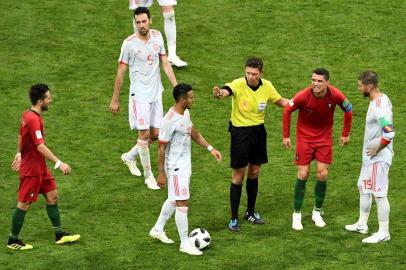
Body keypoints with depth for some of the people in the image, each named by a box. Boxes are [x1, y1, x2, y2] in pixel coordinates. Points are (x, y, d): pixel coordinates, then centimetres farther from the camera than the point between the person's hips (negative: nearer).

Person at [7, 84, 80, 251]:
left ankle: (60, 235, 19)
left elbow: (21, 136, 19)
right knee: (24, 204, 1)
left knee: (52, 196, 12)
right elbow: (40, 147, -31)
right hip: (31, 170, -10)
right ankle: (13, 241, 13)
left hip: (40, 168, 10)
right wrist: (59, 163, -30)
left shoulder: (27, 115, 4)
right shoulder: (34, 120, -26)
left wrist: (19, 154, 31)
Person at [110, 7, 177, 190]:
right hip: (139, 94, -5)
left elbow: (165, 63, 8)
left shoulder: (157, 36, 2)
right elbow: (121, 72, -5)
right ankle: (148, 176, 8)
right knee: (144, 134, -4)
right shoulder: (129, 43, -12)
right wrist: (115, 100, -2)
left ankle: (129, 157, 33)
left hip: (156, 93, 5)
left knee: (155, 134, 9)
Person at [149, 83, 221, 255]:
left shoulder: (185, 113, 3)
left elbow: (193, 133, 19)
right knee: (183, 203, -5)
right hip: (176, 167, -10)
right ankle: (184, 243, 4)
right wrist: (161, 174, -16)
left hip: (185, 164, 10)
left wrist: (210, 149, 13)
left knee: (174, 199, 20)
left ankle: (158, 229, 36)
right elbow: (162, 148, -19)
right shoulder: (170, 121, -25)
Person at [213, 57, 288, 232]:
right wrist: (219, 93, -67)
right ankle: (234, 219, 8)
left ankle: (250, 212, 33)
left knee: (254, 173, 16)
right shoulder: (239, 84, -21)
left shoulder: (267, 86, -6)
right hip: (240, 132, -5)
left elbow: (279, 101, 13)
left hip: (258, 131, 5)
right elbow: (226, 91, -44)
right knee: (238, 177, -1)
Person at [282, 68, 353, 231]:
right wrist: (286, 136, -5)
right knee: (303, 174, -3)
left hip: (325, 137, 2)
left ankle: (317, 212, 17)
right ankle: (297, 214, 8)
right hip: (305, 137, -2)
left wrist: (345, 134, 4)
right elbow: (287, 111, -7)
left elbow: (348, 109, 1)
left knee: (322, 174, -1)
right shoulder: (303, 96, -24)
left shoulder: (335, 95, -20)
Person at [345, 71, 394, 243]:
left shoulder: (380, 106, -24)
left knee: (379, 193, -3)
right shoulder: (379, 100, 8)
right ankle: (362, 224, 34)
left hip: (378, 157, -11)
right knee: (363, 188, 21)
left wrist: (377, 149, -19)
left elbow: (389, 133, -34)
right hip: (370, 156, 11)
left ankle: (383, 232, 6)